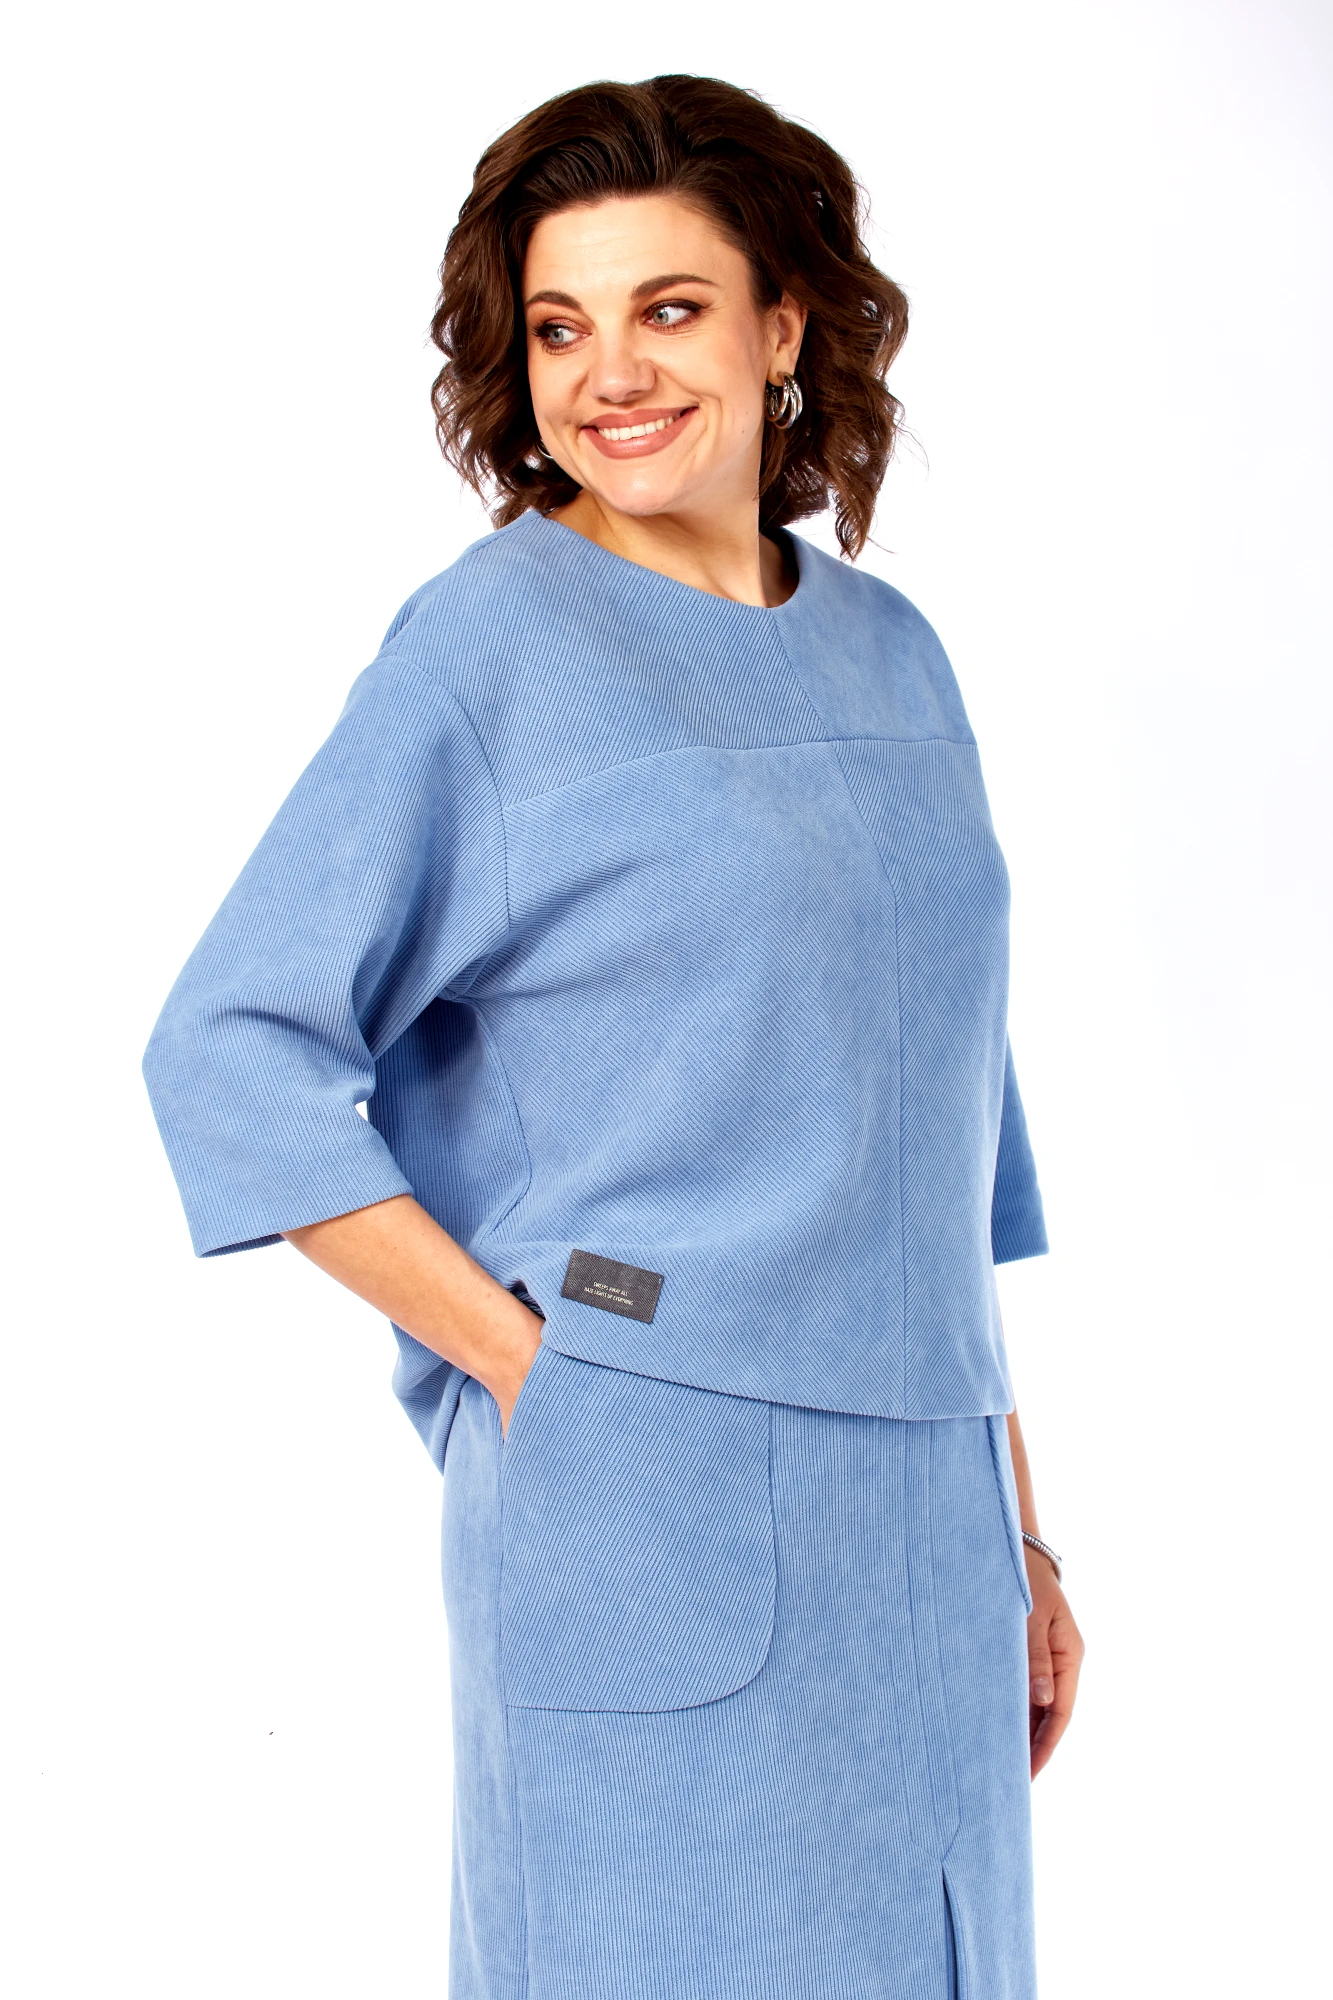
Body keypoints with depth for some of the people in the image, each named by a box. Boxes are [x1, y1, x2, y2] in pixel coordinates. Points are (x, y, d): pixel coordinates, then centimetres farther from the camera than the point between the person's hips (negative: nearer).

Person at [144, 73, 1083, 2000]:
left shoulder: (891, 655, 11)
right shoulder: (489, 642, -5)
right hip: (643, 1494, -5)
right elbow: (234, 1052, -8)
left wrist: (1014, 1529, 14)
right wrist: (519, 1361, -11)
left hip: (914, 1520, 6)